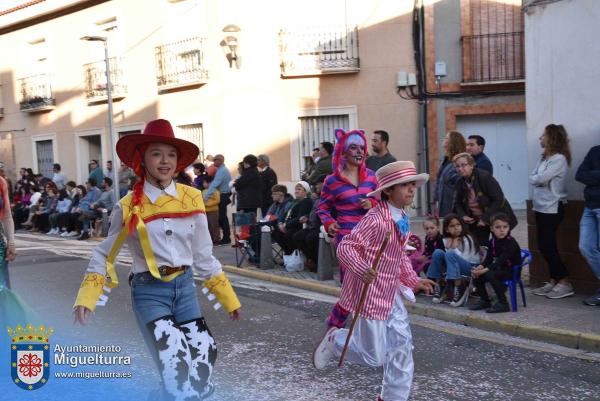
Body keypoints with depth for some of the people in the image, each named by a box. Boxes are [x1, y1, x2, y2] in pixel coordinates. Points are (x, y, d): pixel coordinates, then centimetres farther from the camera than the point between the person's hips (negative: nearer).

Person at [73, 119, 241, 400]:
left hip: (185, 287, 4)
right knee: (177, 374, -12)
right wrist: (87, 298, -8)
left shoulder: (192, 198, 1)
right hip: (149, 292, -3)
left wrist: (228, 298, 12)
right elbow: (104, 254, 5)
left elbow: (203, 255, 9)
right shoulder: (129, 206, -5)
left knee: (201, 373, 7)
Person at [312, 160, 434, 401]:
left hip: (391, 293, 8)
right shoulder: (375, 219, -21)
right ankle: (334, 340, 26)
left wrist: (414, 281, 13)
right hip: (369, 293, -8)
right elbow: (345, 247, -23)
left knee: (402, 347, 9)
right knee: (374, 357, 0)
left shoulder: (402, 219, 7)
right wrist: (362, 270, -38)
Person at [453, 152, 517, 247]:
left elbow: (499, 200, -22)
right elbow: (458, 203, 11)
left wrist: (485, 218, -23)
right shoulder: (460, 183, -3)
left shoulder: (484, 177, -21)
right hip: (476, 221, 5)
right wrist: (463, 216, -10)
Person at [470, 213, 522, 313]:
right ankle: (485, 300, 14)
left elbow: (501, 261, -28)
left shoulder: (511, 243, -20)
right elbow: (488, 259, 1)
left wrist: (483, 271, -33)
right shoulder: (493, 242, 5)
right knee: (476, 276, -6)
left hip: (511, 271, -8)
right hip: (499, 269, 8)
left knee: (490, 274, -31)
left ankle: (503, 304, -21)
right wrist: (479, 268, -20)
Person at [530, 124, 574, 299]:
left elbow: (541, 178, -20)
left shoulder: (559, 159, -14)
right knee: (545, 246, 9)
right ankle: (554, 281, 16)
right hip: (541, 206, 9)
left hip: (552, 208, -9)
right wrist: (537, 179, -8)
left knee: (547, 246, -8)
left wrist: (535, 179, -1)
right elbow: (532, 178, 11)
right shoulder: (544, 158, 14)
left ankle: (565, 283, -2)